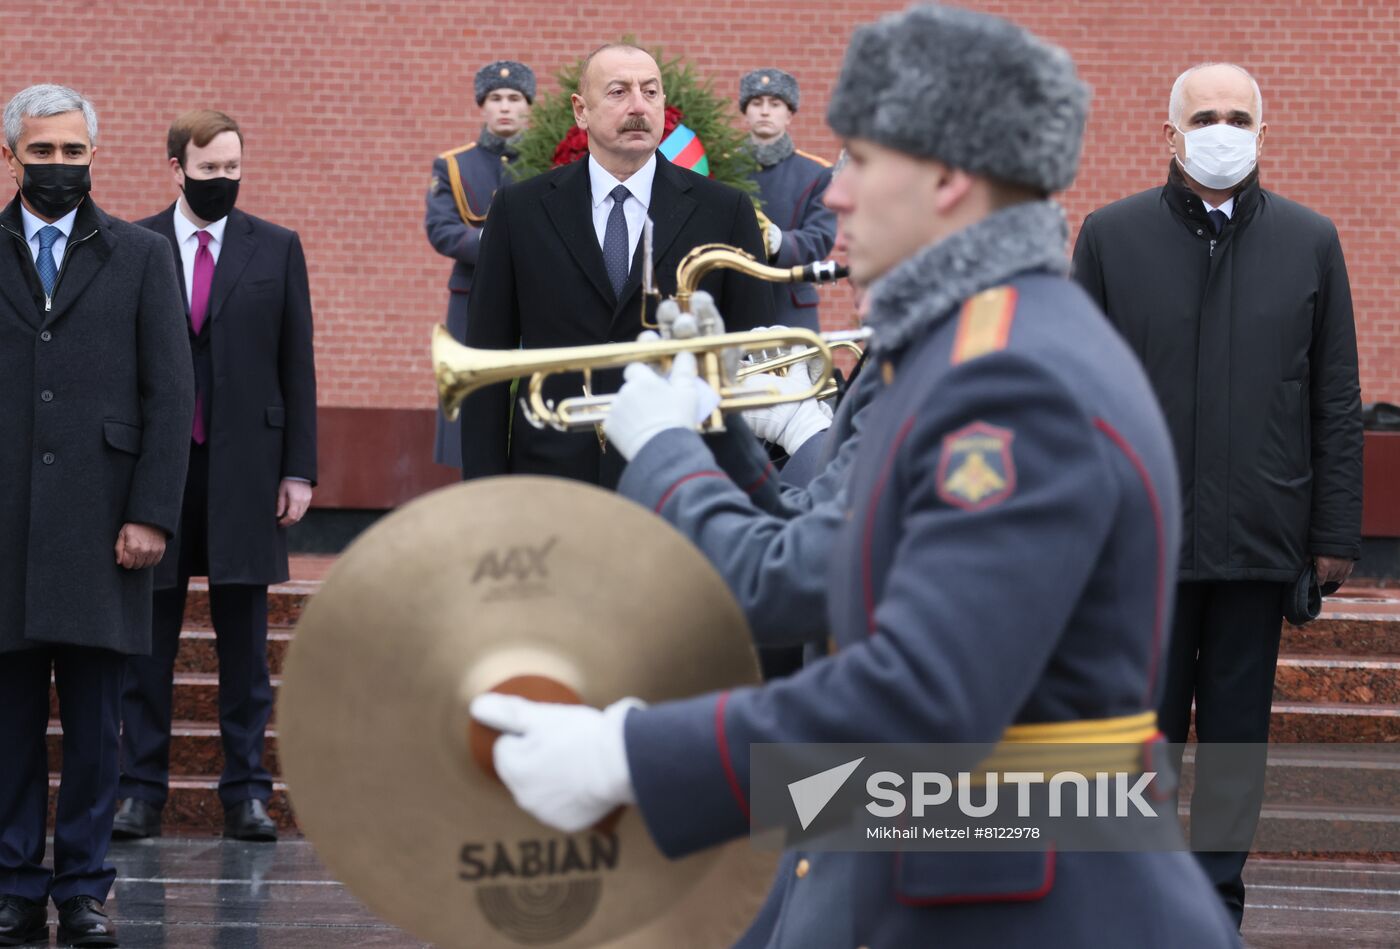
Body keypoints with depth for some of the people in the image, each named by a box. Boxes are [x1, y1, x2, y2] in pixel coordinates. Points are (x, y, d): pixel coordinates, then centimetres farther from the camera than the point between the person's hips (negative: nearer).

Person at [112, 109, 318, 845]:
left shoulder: (276, 250, 6)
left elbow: (297, 364, 5)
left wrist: (299, 468, 0)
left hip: (246, 466, 0)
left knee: (245, 643, 4)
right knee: (148, 640, 5)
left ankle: (246, 792, 10)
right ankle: (140, 790, 11)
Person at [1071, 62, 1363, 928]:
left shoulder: (1310, 242, 4)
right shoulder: (1112, 236, 2)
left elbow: (1338, 403, 5)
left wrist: (1337, 533, 1)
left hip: (1260, 534, 1)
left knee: (1238, 731, 8)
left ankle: (1218, 900, 18)